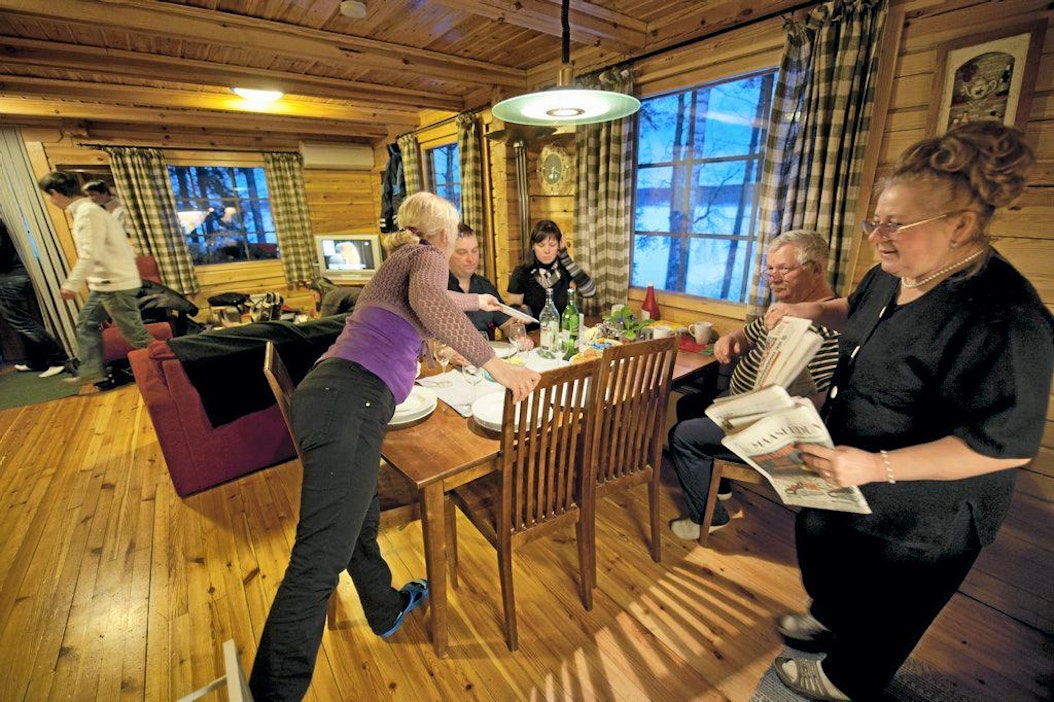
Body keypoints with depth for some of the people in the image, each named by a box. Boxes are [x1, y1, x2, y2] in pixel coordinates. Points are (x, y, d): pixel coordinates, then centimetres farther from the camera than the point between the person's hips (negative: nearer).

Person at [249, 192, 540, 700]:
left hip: (326, 392, 10)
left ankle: (386, 608, 42)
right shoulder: (429, 255, 4)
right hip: (352, 398, -10)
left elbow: (430, 300, 52)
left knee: (359, 519, 23)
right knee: (321, 560, -6)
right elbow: (428, 301, -23)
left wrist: (475, 301, 68)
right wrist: (493, 363, -21)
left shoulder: (399, 262, 29)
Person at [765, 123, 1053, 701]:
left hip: (917, 514, -8)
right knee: (824, 551, 31)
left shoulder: (1003, 320, -31)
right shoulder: (893, 276, -4)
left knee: (880, 606, 20)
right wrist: (810, 310, -1)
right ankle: (829, 617, 61)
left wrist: (878, 466, -35)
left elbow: (1005, 443, -28)